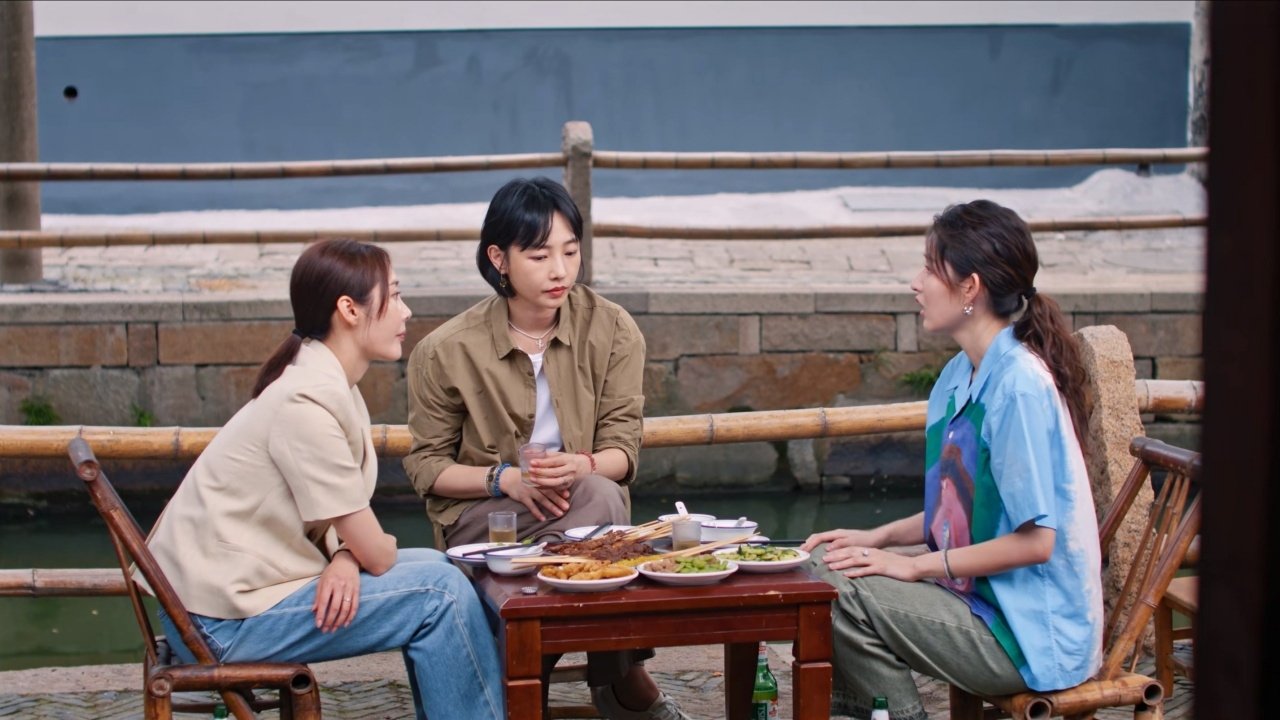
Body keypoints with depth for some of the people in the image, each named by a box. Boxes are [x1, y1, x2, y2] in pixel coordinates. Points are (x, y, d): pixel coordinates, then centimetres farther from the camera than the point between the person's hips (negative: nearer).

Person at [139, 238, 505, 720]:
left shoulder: (335, 386, 8)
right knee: (441, 591, -12)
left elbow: (353, 535, 8)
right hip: (225, 621, -10)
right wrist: (350, 557, 4)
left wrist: (344, 558, -14)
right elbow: (376, 553, -18)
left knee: (435, 566, 9)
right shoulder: (307, 402, -22)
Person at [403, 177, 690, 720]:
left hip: (587, 501, 2)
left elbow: (621, 450, -3)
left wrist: (581, 466, -27)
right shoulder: (445, 352, -8)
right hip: (480, 516, -2)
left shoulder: (612, 330, -3)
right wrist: (506, 480, -20)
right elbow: (425, 465, -2)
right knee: (598, 500, -32)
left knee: (596, 490, -36)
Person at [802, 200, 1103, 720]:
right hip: (983, 596, 9)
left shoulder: (1019, 385, -21)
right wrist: (879, 538, 5)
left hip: (1031, 632, -9)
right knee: (821, 564, 5)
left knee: (842, 596, -19)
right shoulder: (960, 375, 8)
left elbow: (1035, 540, -22)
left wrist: (915, 565, -16)